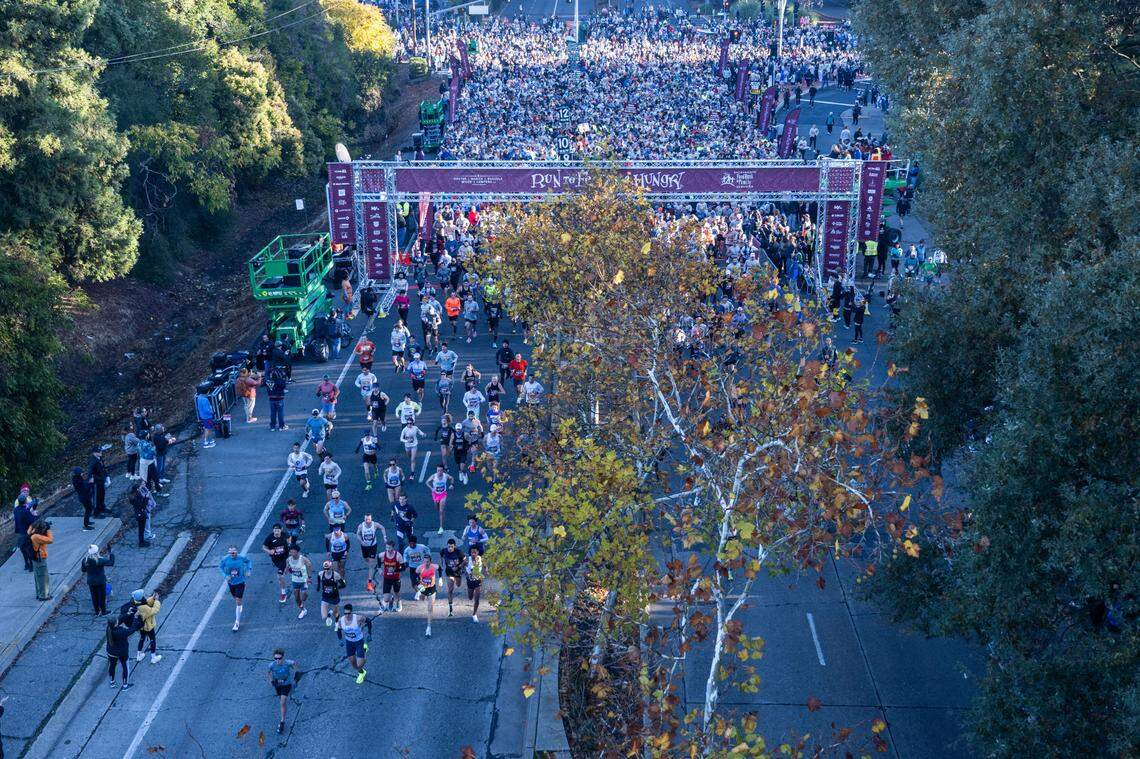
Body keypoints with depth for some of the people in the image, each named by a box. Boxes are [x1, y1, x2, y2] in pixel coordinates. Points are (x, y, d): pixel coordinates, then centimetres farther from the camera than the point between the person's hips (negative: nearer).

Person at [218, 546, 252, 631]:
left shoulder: (241, 558, -18)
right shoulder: (225, 559, -16)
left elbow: (248, 562, 4)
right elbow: (220, 567, -1)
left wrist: (249, 570, -10)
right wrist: (225, 575, -15)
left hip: (240, 582, -3)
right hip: (231, 582, 3)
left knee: (238, 602, -5)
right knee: (236, 600, 21)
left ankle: (237, 622, 2)